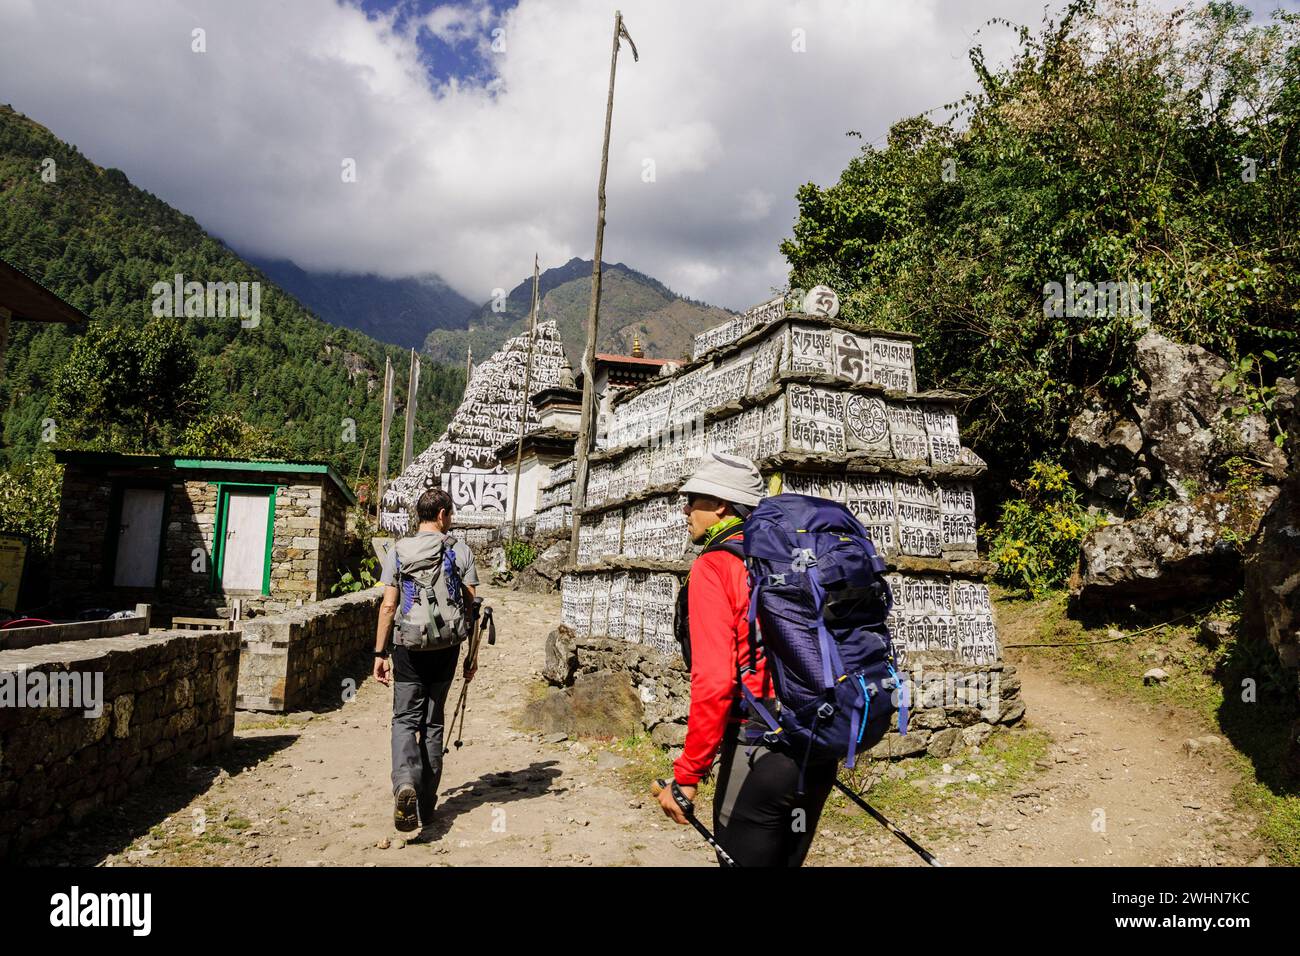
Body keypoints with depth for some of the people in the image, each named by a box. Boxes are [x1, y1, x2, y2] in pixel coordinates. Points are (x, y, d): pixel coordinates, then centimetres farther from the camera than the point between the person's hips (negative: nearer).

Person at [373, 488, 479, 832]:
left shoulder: (398, 550, 0)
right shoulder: (461, 551, 1)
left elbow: (388, 605, -5)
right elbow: (471, 607, -1)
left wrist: (380, 653, 1)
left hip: (409, 647, -1)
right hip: (446, 648, 1)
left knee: (405, 719, 5)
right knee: (433, 722, 13)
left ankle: (405, 783, -21)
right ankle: (426, 803, 18)